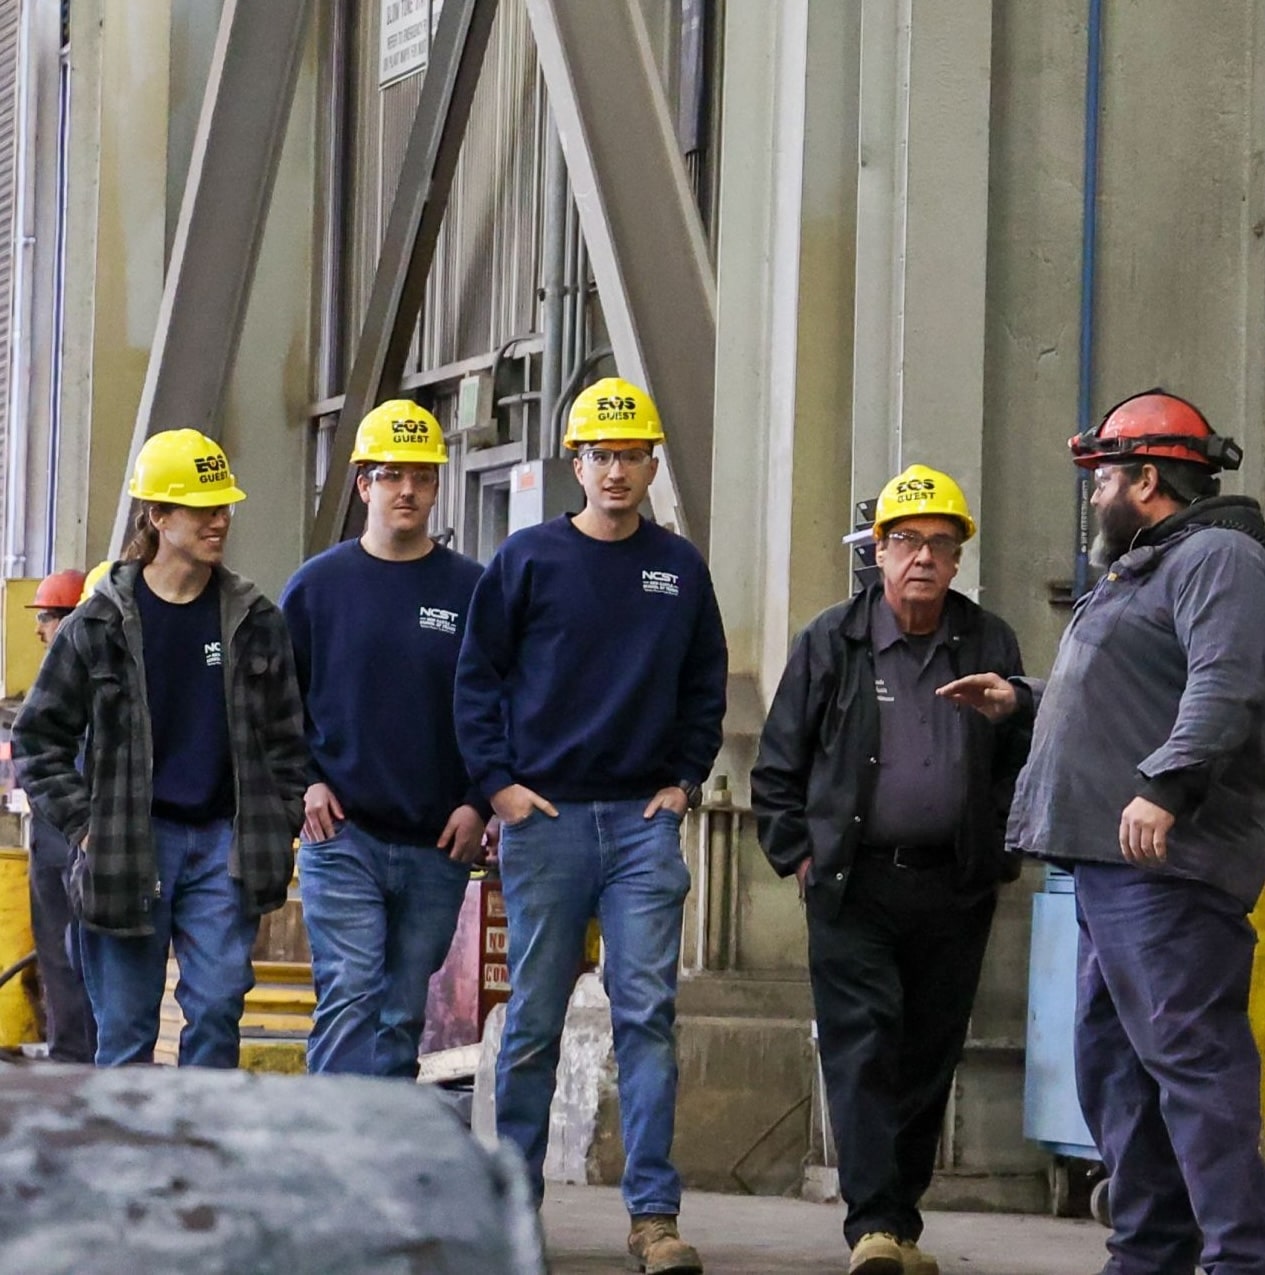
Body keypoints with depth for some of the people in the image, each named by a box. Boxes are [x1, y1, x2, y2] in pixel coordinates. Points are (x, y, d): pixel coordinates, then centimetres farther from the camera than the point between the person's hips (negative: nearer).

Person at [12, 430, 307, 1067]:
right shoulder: (100, 623, 0)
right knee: (126, 1021, 1)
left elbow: (287, 736, 15)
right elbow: (38, 735, 5)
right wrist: (81, 825, -3)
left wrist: (281, 826, 6)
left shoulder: (255, 621, 7)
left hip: (224, 846, 2)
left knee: (218, 1006, -5)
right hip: (130, 845, -2)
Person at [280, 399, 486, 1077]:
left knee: (403, 1015, 9)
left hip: (438, 845, 2)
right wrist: (304, 781, -4)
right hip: (342, 835, -2)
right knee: (349, 997, -13)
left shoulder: (472, 589, 4)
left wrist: (479, 802, -3)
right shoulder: (317, 586, 3)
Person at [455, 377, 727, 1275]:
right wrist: (499, 782, -5)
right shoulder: (530, 559, 2)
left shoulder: (680, 568, 10)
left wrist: (687, 780, 6)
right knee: (534, 1021, 4)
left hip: (645, 821, 1)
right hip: (545, 816, -1)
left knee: (648, 1012, -7)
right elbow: (478, 677, 4)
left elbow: (706, 687, 18)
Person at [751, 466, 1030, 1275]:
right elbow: (779, 765, 10)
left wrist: (998, 859, 7)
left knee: (930, 1057, 5)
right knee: (862, 1048, -11)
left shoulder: (991, 646, 8)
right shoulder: (832, 642, 5)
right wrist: (799, 855, 3)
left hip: (954, 890, 2)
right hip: (853, 884, -2)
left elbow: (1021, 761, 13)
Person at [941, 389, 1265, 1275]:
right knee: (1112, 1061, 13)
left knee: (1188, 1054, -16)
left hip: (1165, 862, -11)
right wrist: (1023, 702, 33)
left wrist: (1166, 785, -32)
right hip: (1113, 864, 11)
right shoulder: (1141, 569, 26)